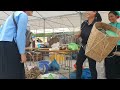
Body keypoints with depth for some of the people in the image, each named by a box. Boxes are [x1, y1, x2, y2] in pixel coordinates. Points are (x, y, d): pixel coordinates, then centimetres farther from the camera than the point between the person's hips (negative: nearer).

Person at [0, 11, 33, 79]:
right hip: (9, 46, -9)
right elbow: (20, 35, -13)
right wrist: (22, 53, -12)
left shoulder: (14, 14, 25)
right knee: (14, 74, -7)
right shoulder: (23, 15, -2)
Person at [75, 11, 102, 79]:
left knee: (92, 67, 6)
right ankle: (78, 77, 36)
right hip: (83, 47, 7)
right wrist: (78, 35, -8)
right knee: (78, 63, 17)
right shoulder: (84, 23, 1)